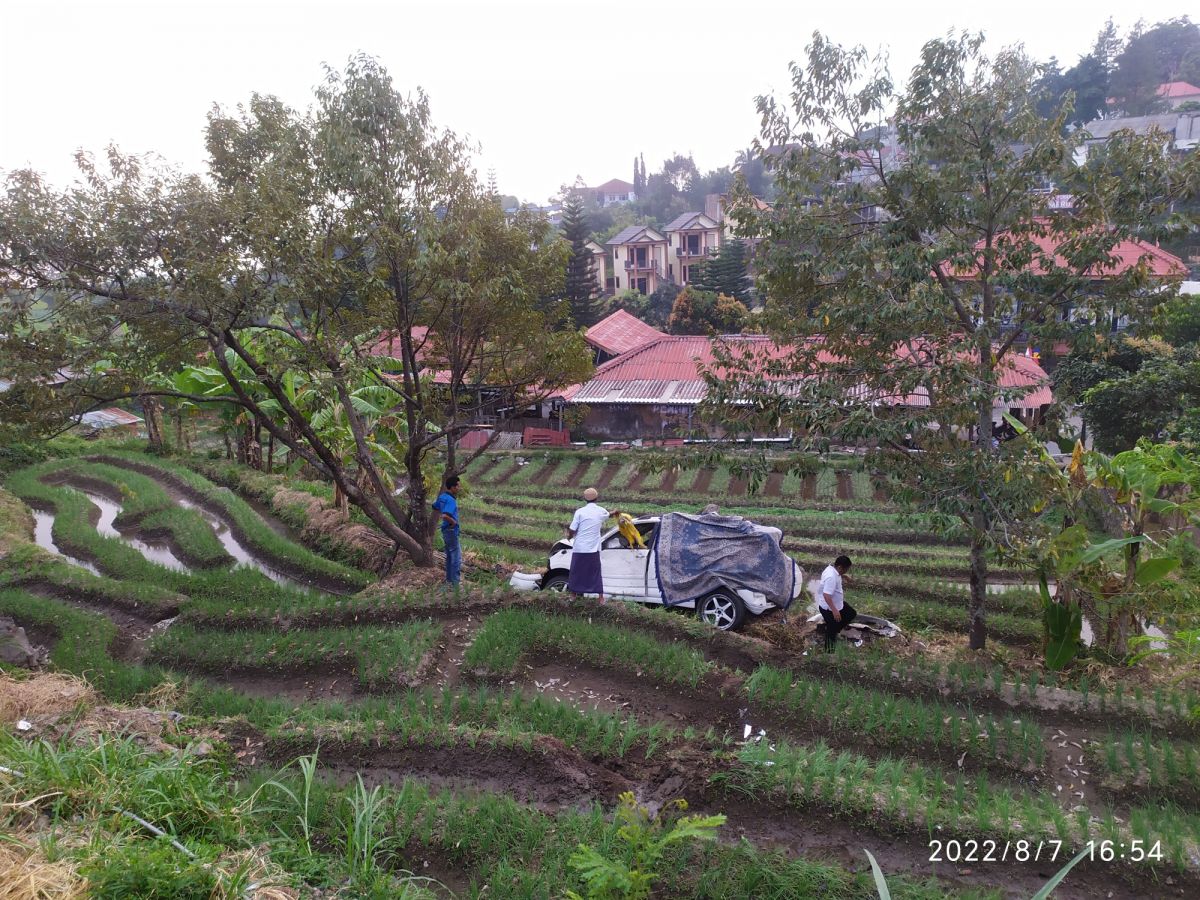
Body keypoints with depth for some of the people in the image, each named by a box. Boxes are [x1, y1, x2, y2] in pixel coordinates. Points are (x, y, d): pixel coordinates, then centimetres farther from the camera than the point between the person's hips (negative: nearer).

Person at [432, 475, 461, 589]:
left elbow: (435, 506, 24)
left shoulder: (442, 496, 5)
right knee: (456, 557, -3)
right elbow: (445, 516, -37)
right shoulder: (451, 500, -24)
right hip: (451, 531, -10)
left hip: (446, 530, 10)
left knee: (449, 556, 19)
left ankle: (449, 580, 29)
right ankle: (455, 584, 1)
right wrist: (453, 522, -21)